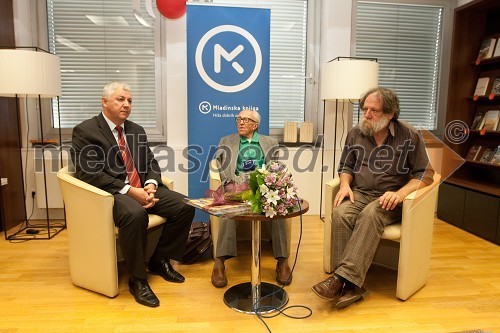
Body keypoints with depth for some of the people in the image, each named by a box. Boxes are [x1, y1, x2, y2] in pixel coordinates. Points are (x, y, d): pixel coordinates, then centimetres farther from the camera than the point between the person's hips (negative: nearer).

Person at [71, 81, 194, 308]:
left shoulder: (136, 130, 17)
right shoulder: (85, 131, -2)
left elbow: (151, 163, 15)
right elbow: (90, 174, -12)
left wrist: (150, 185, -8)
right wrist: (129, 191, -21)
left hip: (142, 189, 7)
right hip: (110, 193, -6)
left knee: (185, 206, -13)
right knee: (135, 214, -38)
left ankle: (160, 260, 8)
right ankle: (137, 280, -16)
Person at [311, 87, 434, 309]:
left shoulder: (409, 136, -1)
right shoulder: (355, 133, 9)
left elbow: (425, 173, -1)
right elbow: (346, 166, 20)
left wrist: (400, 194, -17)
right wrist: (345, 184, -2)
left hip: (390, 199, -3)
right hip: (360, 194, 3)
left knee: (370, 214, -37)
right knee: (340, 213, -30)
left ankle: (343, 278, -38)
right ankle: (352, 286, -30)